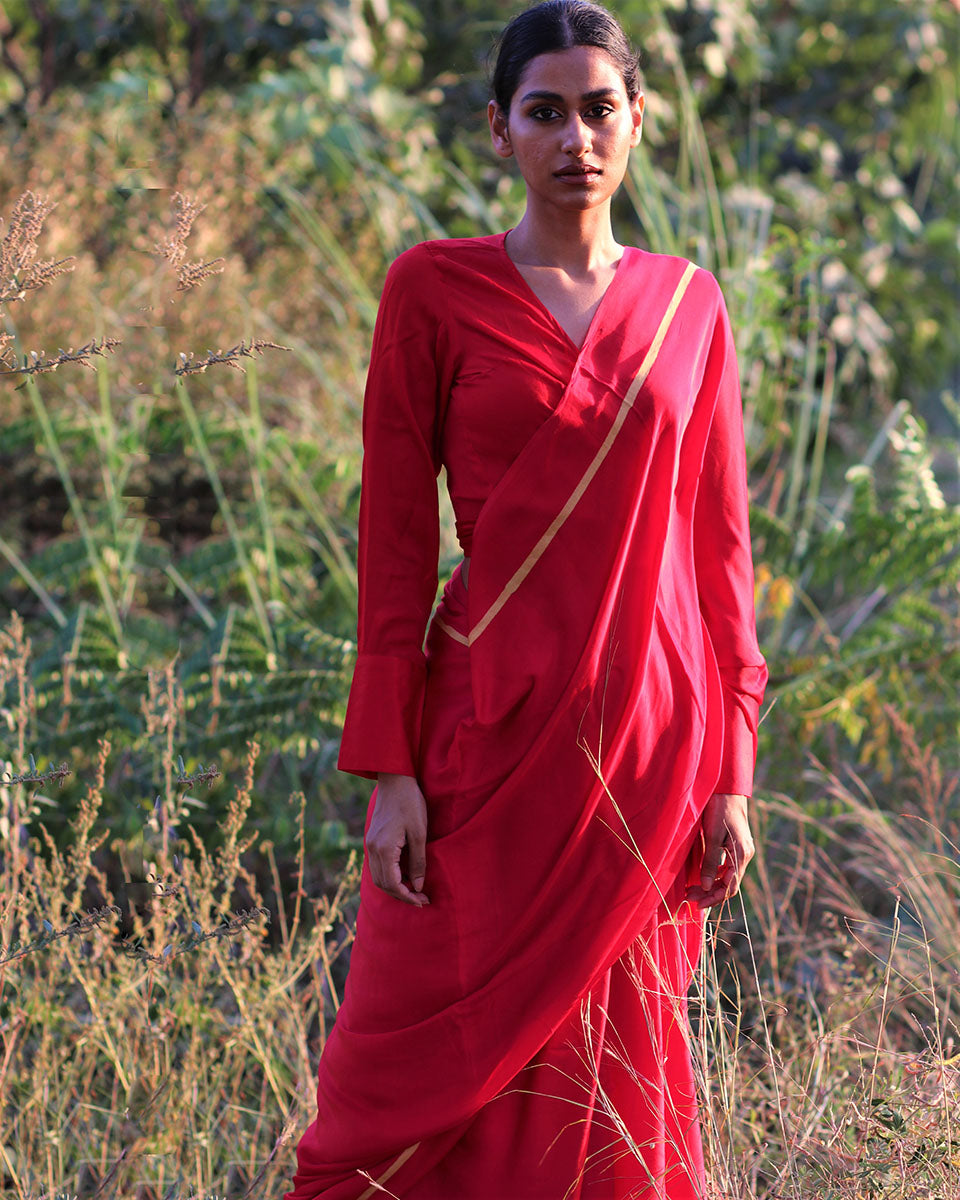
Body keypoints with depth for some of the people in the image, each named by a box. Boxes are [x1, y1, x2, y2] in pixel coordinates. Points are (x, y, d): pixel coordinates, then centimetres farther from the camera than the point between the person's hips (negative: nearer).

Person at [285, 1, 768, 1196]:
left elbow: (719, 547, 8)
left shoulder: (686, 306, 7)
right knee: (423, 1075, 0)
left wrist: (730, 775, 3)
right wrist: (388, 769, -8)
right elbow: (394, 539, -3)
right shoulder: (433, 289, -1)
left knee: (610, 1084, 7)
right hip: (493, 734, -2)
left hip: (646, 739, 2)